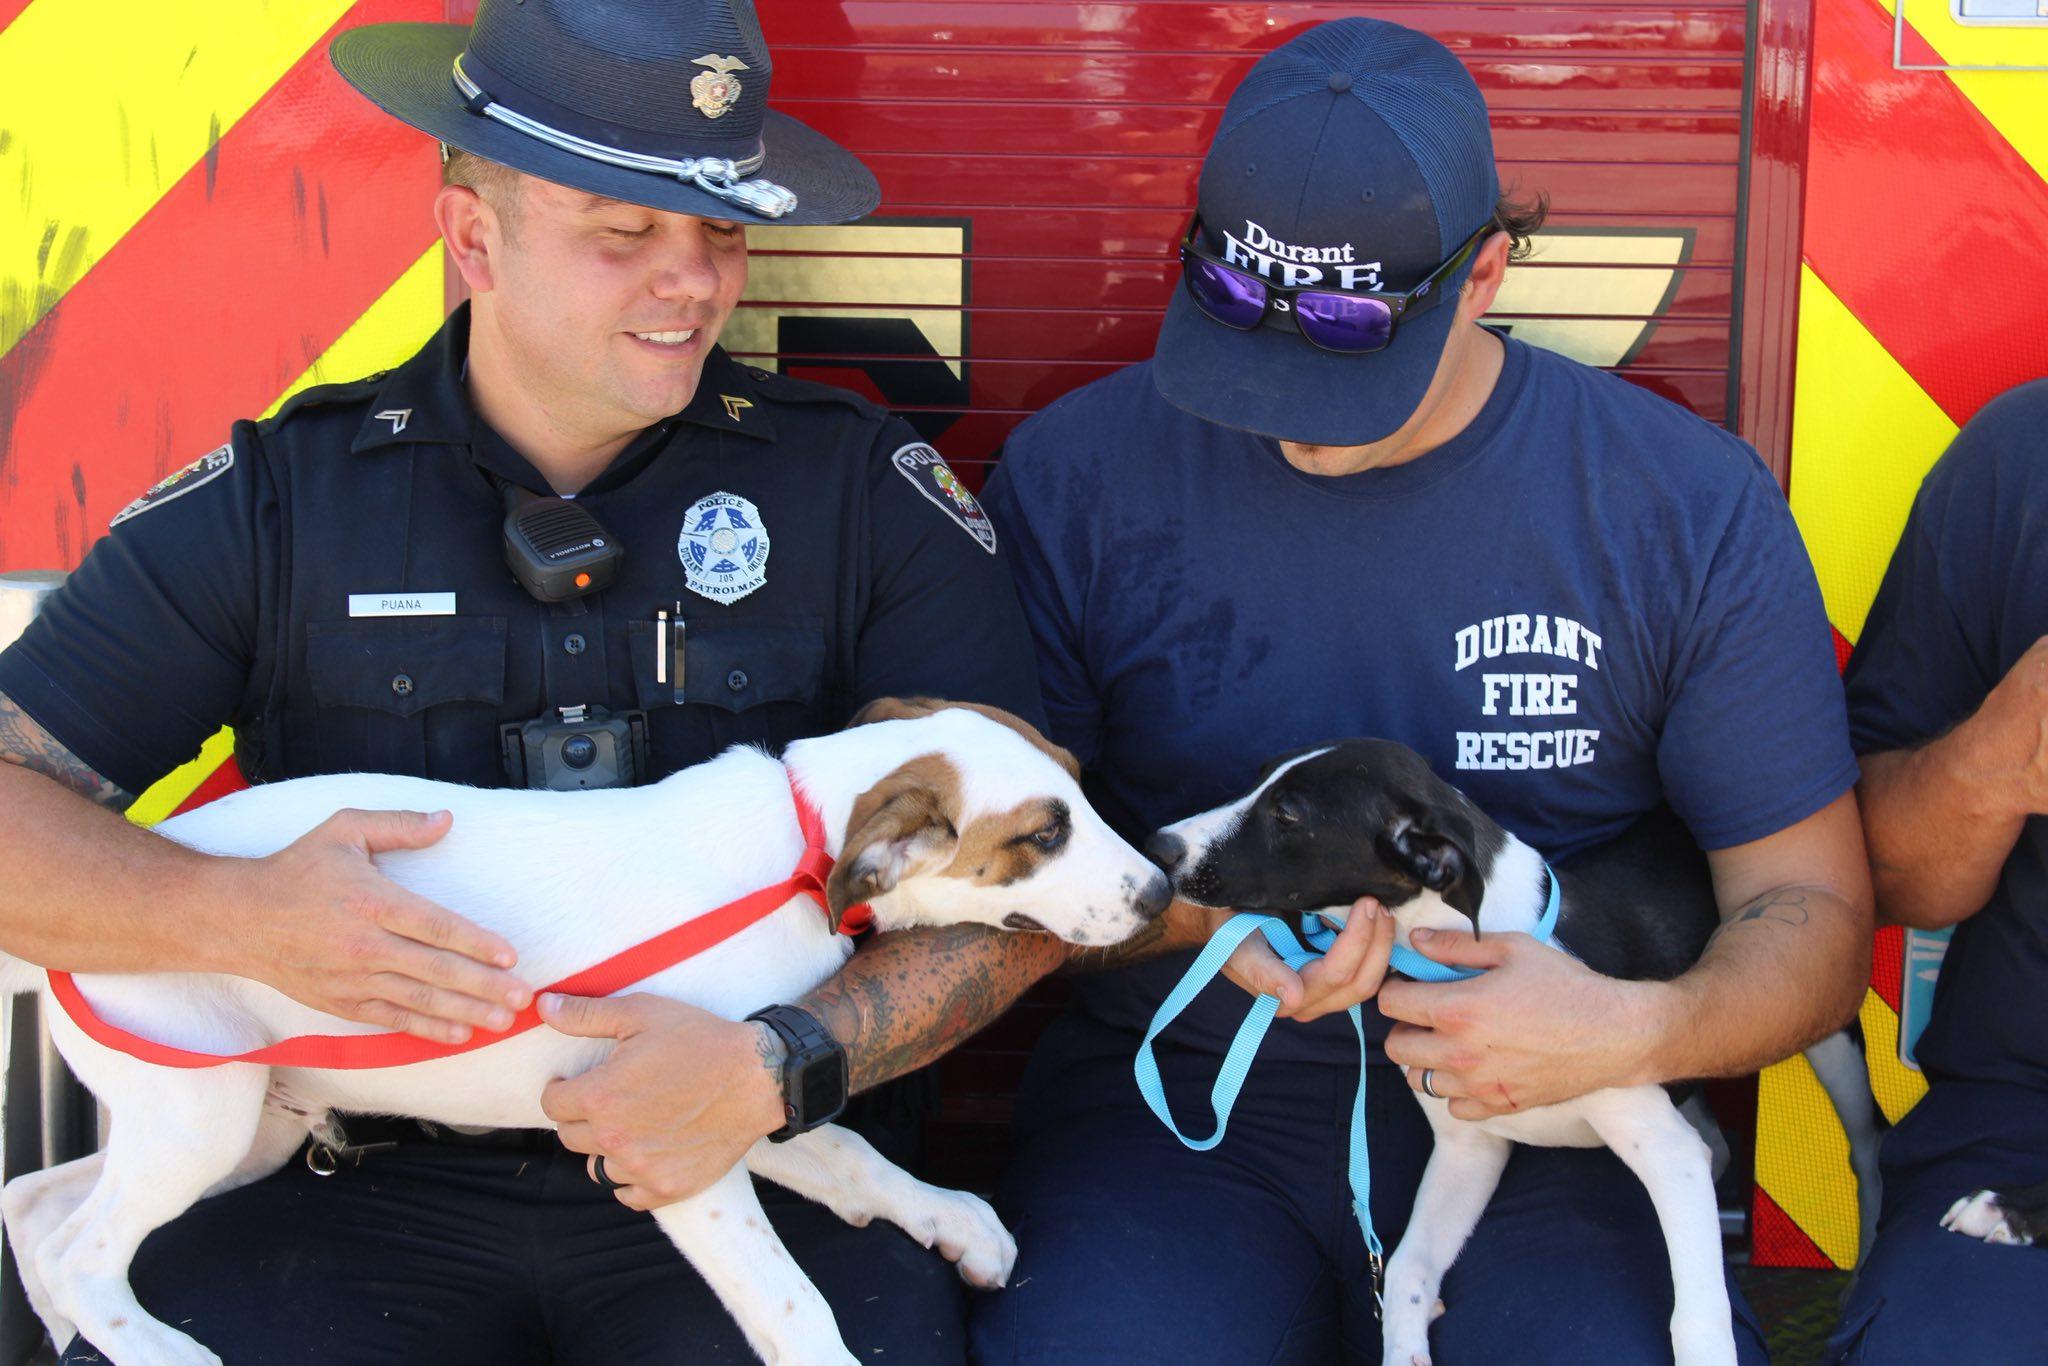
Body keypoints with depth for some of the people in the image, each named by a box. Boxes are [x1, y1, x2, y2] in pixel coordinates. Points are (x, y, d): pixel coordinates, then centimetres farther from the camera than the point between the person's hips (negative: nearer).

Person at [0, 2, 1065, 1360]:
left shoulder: (864, 484, 2)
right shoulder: (274, 500, 4)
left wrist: (779, 1064, -19)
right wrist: (238, 915, -19)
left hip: (753, 1178, 0)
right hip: (373, 1183, 1)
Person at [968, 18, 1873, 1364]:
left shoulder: (1691, 508, -2)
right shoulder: (1077, 476, -1)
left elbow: (1814, 918, 2)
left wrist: (1638, 1033, -19)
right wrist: (1196, 910, -18)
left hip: (1542, 1141, 1)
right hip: (1176, 1112, 0)